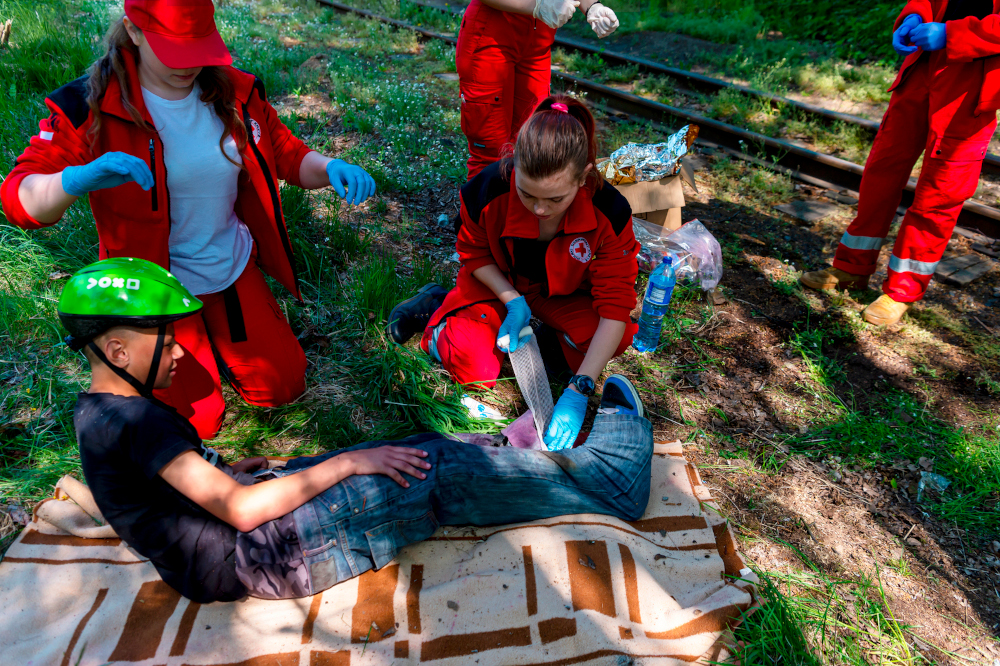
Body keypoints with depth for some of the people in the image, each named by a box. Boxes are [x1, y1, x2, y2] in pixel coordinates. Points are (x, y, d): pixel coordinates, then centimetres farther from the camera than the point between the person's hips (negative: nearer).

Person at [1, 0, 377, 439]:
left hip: (234, 268, 4)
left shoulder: (234, 91, -6)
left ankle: (212, 338, 41)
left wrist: (330, 168, -20)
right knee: (195, 423, 6)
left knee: (282, 385, 15)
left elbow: (285, 153, 4)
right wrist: (80, 179, -46)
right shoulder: (91, 108, -18)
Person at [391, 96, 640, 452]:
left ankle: (553, 343, 3)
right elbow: (474, 254, -8)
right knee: (475, 370, -21)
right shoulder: (487, 192, -30)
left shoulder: (610, 214, -31)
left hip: (564, 293, 1)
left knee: (620, 336, -27)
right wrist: (513, 302, -23)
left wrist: (578, 390, -35)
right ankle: (437, 310, 8)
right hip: (498, 284, -1)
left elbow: (614, 307, -28)